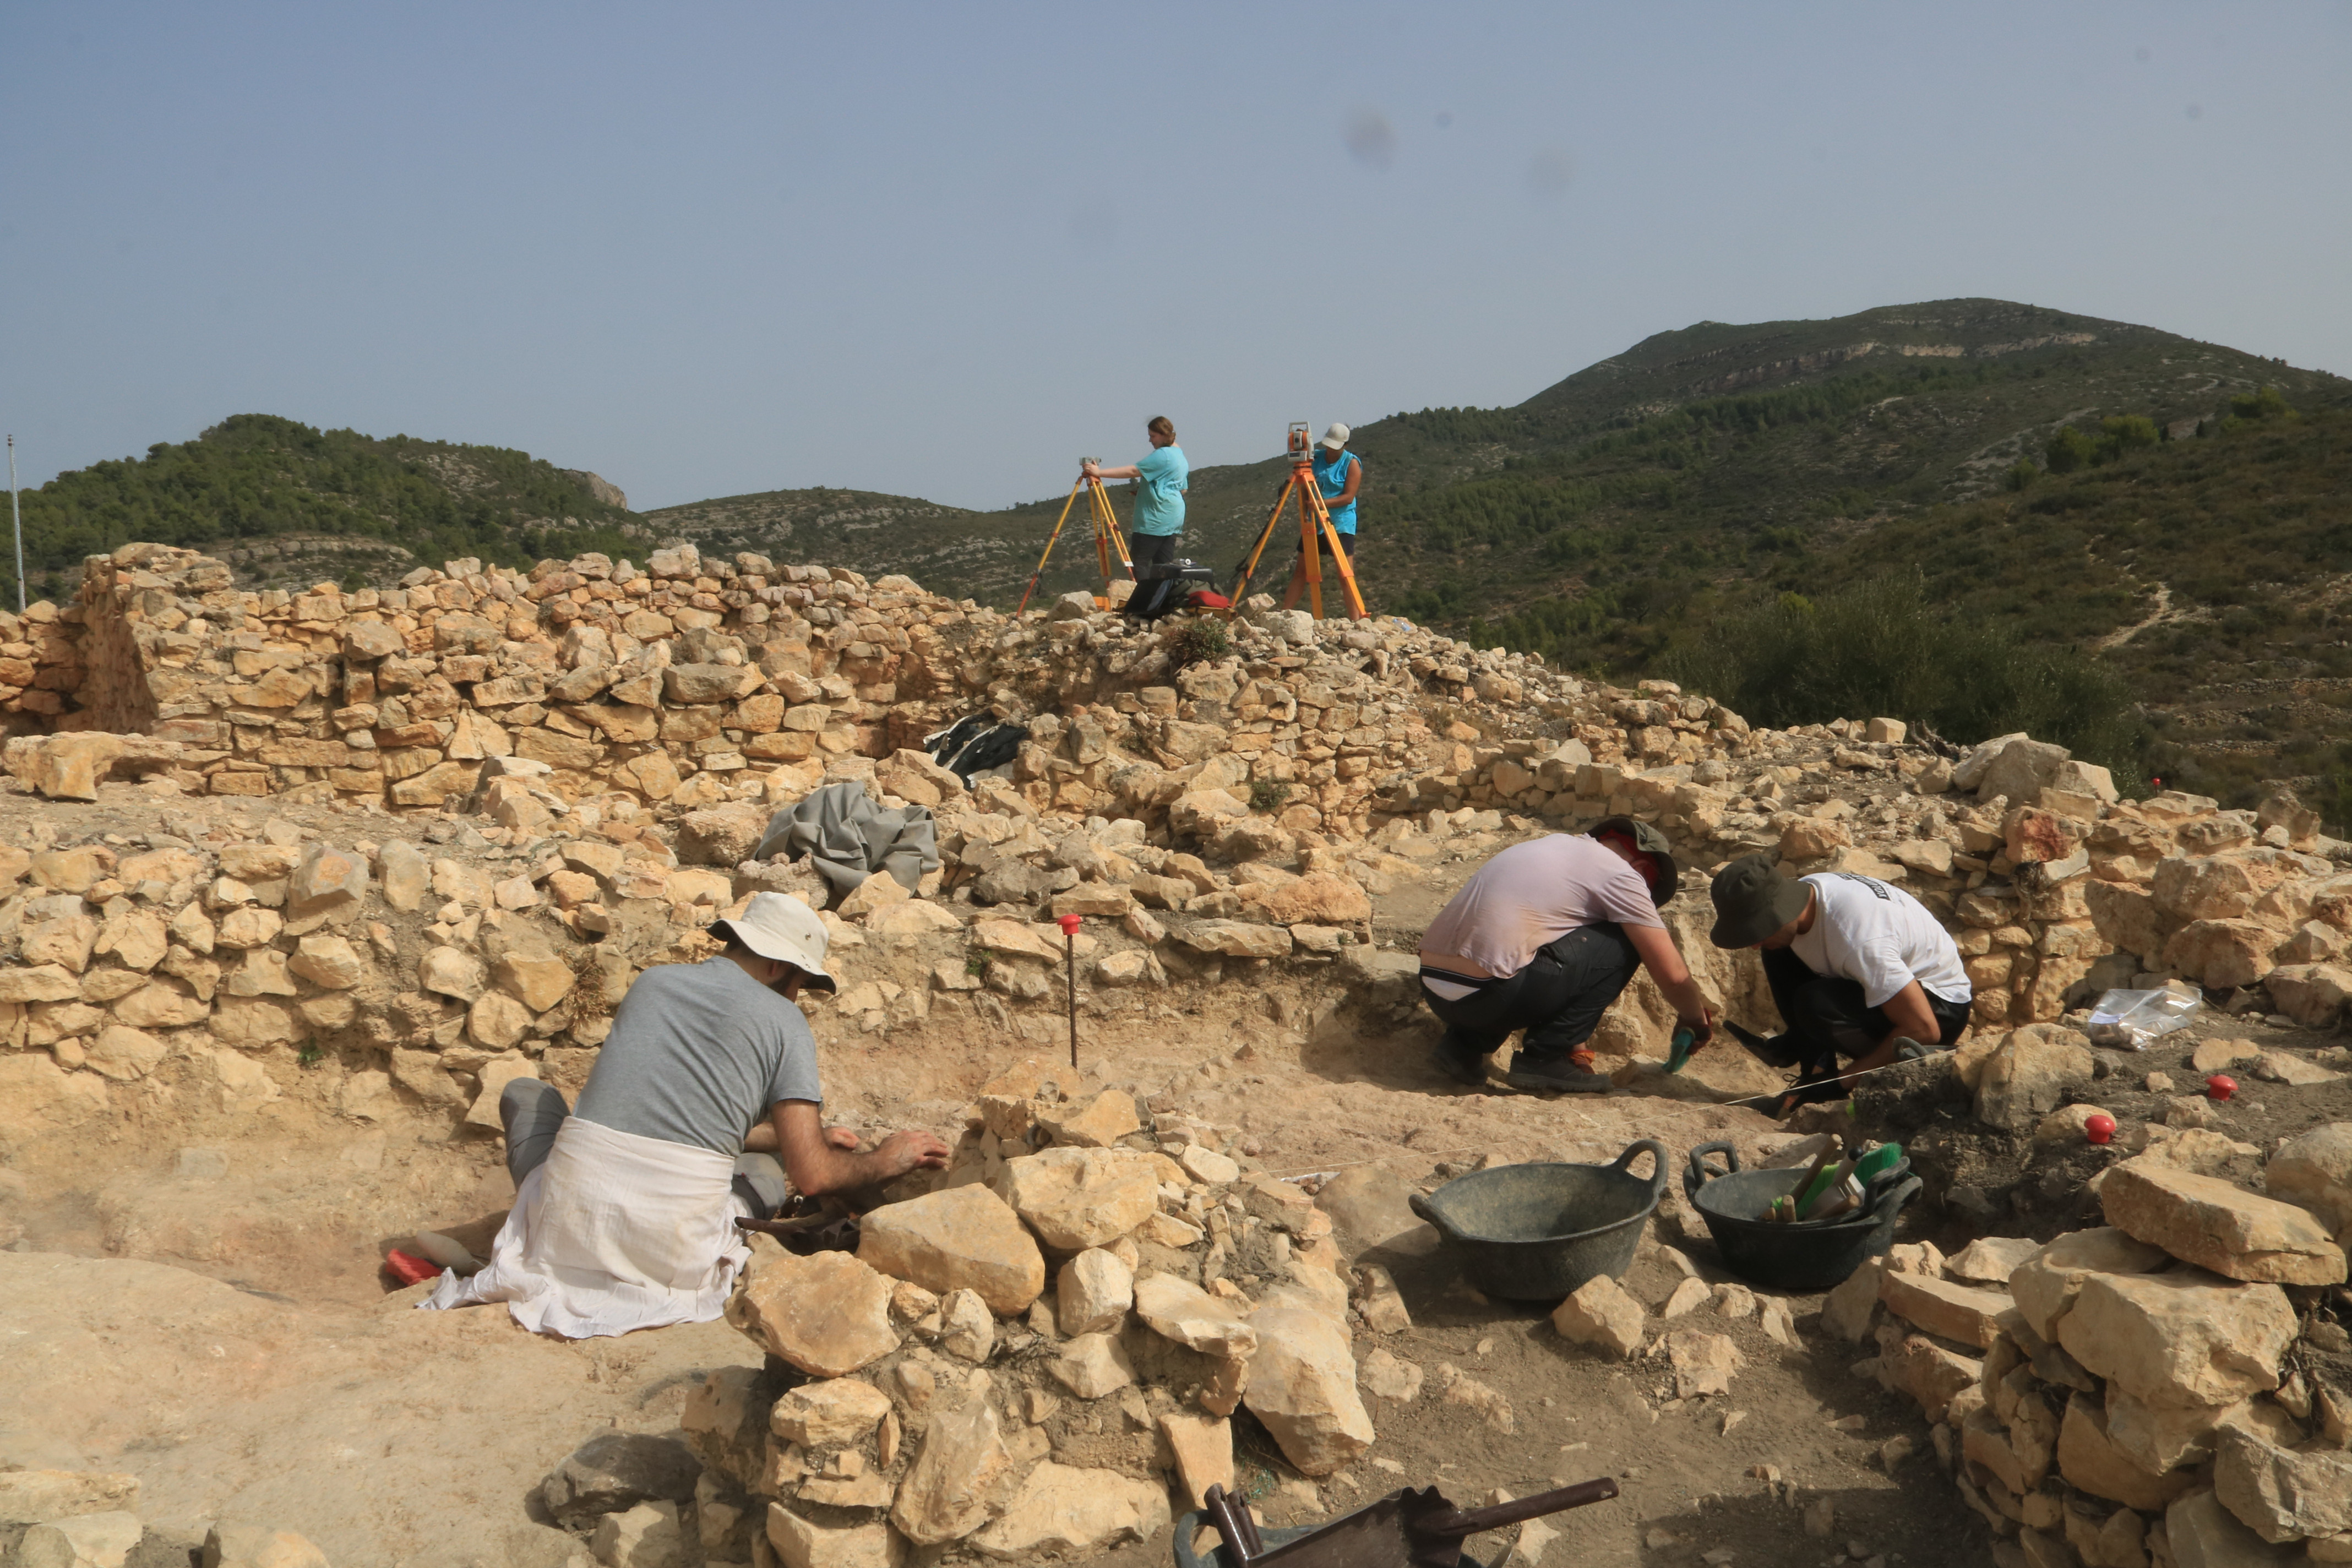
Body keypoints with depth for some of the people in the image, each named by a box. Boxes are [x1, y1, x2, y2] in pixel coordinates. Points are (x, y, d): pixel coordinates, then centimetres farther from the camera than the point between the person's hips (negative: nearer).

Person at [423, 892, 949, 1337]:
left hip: (571, 1222, 3)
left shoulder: (653, 981, 17)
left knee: (525, 1093, 30)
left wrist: (811, 1135, 41)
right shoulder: (785, 1022, 2)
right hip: (674, 1251, -3)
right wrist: (885, 1161, 20)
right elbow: (812, 1176, -1)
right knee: (767, 1171, 28)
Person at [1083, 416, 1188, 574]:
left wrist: (1100, 472, -20)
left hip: (1155, 519, -10)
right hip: (1174, 520, 10)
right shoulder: (1181, 457, 19)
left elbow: (1133, 471, -18)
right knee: (1165, 566, 6)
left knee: (1138, 564, -10)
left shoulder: (1162, 455, -12)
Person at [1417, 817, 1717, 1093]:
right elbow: (1673, 975, 1)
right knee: (1623, 945, 5)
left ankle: (1465, 1043, 18)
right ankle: (1545, 1058, 3)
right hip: (1483, 996, -8)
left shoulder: (1558, 843, 25)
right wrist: (1697, 1021, 23)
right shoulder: (1622, 874, 2)